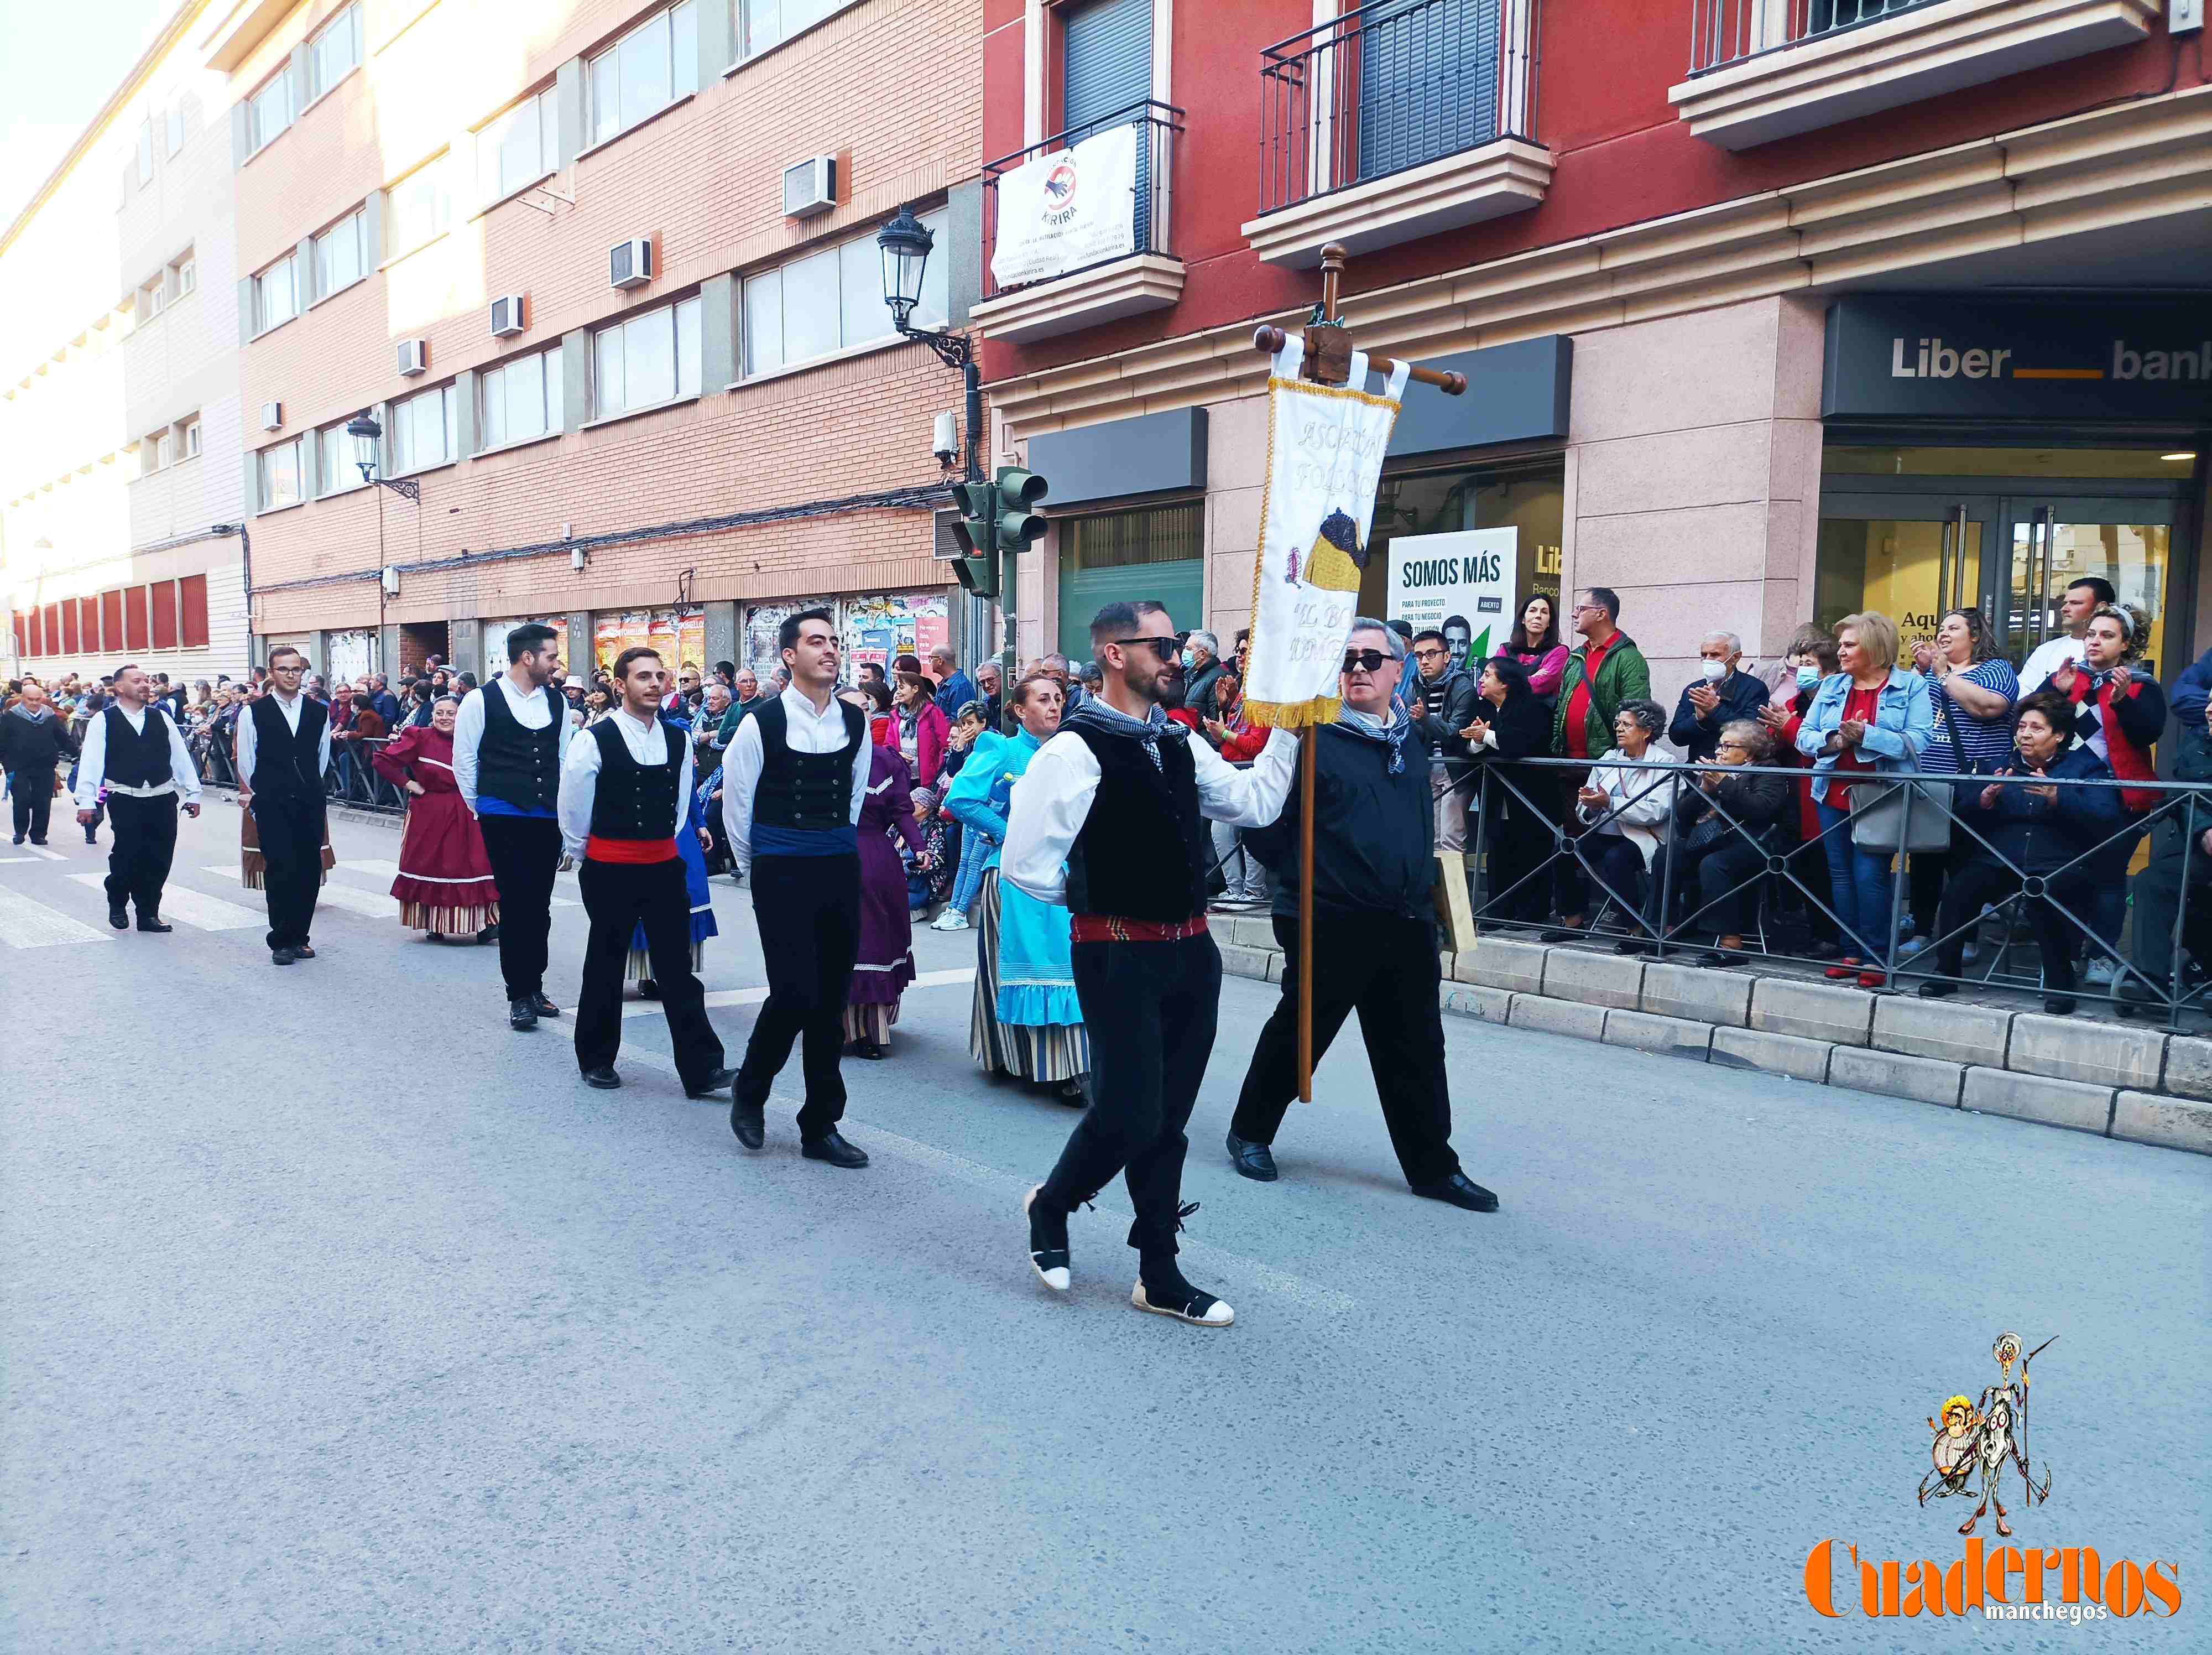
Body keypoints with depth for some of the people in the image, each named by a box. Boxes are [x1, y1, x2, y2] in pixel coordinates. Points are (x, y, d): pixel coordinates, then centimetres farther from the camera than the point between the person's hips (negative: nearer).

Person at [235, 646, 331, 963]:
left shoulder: (319, 712, 9)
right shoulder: (254, 713, 0)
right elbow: (245, 762, 7)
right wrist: (255, 796, 12)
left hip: (310, 804, 3)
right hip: (272, 806, -3)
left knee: (310, 872, 3)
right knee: (280, 871, -6)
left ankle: (299, 937, 16)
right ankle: (281, 942, 4)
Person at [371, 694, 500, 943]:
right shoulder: (420, 738, -4)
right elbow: (382, 761, -4)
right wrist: (406, 784, -6)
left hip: (462, 815, 2)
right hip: (428, 815, -2)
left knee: (470, 865, -3)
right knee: (430, 865, 5)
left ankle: (483, 924, -2)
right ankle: (433, 925, 17)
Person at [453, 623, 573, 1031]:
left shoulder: (556, 702, 8)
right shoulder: (481, 701, -5)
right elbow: (463, 760, 3)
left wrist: (563, 807, 13)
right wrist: (480, 808, 8)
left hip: (548, 817, 4)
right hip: (504, 818, -4)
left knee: (539, 904, 10)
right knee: (515, 904, -2)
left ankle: (534, 987, 24)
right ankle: (519, 996, 9)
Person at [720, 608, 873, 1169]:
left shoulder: (855, 722, 6)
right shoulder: (762, 724, -8)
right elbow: (736, 803, 2)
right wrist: (754, 865, 12)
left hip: (841, 870, 5)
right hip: (783, 875, -5)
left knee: (831, 1000, 8)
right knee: (795, 993, -12)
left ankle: (821, 1127, 19)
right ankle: (749, 1091, 18)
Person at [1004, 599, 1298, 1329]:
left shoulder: (1179, 744, 10)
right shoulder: (1076, 748, -14)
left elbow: (1255, 802, 11)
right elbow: (1024, 863, -16)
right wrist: (1093, 895, -1)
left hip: (1190, 951, 7)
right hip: (1120, 955, -7)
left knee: (1167, 1119, 12)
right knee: (1128, 1113, -4)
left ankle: (1159, 1275, 24)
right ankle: (1051, 1206, 27)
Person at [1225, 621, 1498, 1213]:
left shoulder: (1413, 740, 12)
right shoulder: (1311, 735, -9)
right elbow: (1264, 815, -9)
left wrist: (1420, 880, 16)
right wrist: (1300, 874, -6)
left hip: (1408, 924, 6)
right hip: (1330, 924, -6)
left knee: (1416, 1048, 10)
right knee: (1299, 1031, 8)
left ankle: (1432, 1167, 21)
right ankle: (1251, 1132, 28)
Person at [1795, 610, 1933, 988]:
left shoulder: (1910, 685, -1)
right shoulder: (1832, 686, 12)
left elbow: (1918, 741, -13)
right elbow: (1804, 736, 6)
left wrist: (1866, 736, -23)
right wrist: (1835, 741, -14)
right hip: (1834, 795, 5)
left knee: (1869, 875, -9)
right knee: (1841, 874, 7)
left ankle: (1876, 958, 1)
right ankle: (1851, 953, 16)